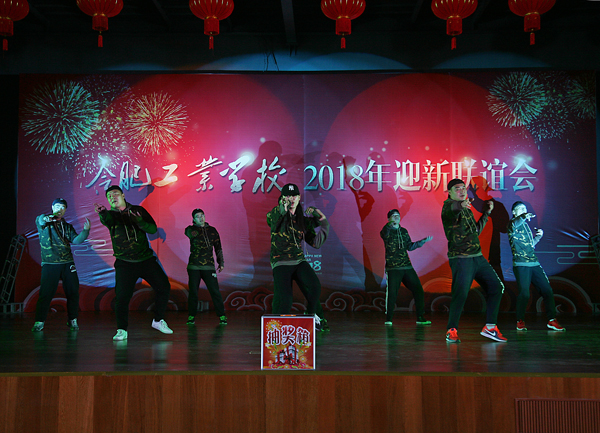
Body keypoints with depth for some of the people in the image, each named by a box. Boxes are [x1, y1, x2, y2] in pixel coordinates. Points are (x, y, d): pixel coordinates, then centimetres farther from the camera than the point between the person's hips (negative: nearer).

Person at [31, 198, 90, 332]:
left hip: (67, 263, 4)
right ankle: (39, 322, 6)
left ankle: (72, 320, 13)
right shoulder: (42, 220, 6)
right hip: (49, 263, -4)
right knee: (46, 293, -6)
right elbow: (41, 219, -20)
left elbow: (76, 240, 5)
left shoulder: (67, 226, 17)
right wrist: (52, 216, -43)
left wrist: (85, 231, -14)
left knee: (73, 292, 2)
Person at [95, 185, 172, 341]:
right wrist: (102, 212, -50)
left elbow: (153, 229, -5)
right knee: (122, 297, -10)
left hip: (146, 259, 2)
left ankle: (158, 321, 20)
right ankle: (122, 330, 8)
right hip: (125, 263, -2)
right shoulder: (110, 215, 1)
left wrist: (139, 221, -26)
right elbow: (106, 220, -25)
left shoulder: (138, 210, 5)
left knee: (164, 287, 2)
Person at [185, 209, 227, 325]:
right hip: (194, 266, 0)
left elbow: (218, 247, 17)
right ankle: (191, 316, 15)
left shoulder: (212, 230, 11)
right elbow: (190, 233, -20)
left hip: (209, 266, 1)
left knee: (215, 291, -5)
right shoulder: (191, 229, 6)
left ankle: (222, 316, 4)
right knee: (193, 292, 1)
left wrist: (221, 262, 15)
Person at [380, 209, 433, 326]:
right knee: (391, 293, -11)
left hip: (407, 267, 5)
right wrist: (390, 224, -46)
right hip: (393, 268, -5)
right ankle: (388, 319, 6)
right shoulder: (387, 231, -1)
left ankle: (420, 317, 12)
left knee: (418, 290, 1)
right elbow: (383, 234, -26)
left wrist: (423, 241, 22)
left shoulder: (404, 231, 17)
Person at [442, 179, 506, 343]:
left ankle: (490, 327, 14)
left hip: (478, 257, 8)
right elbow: (451, 209, -32)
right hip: (460, 258, -8)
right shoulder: (448, 206, -5)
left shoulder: (467, 210, 20)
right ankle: (451, 331, -2)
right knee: (461, 294, -16)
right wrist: (461, 204, -54)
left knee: (496, 287, 8)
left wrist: (486, 213, 28)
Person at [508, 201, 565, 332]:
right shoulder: (513, 224, 1)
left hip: (534, 264, 7)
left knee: (547, 290, 2)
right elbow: (513, 225, -27)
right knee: (524, 293, -12)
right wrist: (523, 217, -44)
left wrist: (539, 235, 18)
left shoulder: (525, 225, 23)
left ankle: (552, 320, 11)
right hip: (521, 265, -7)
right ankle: (520, 321, 5)